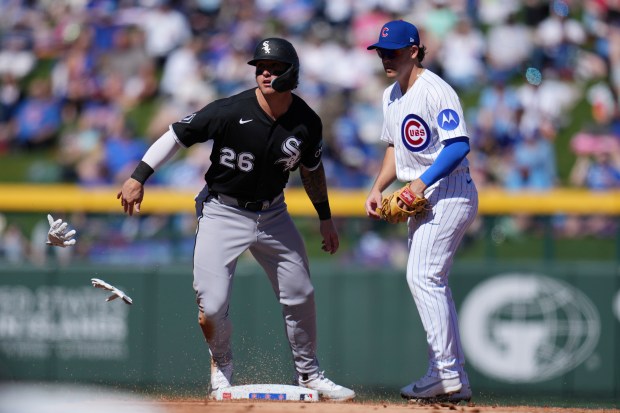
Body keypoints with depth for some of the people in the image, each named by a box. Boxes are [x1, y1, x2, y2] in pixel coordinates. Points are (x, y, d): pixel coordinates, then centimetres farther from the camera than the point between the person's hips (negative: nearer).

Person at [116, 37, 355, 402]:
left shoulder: (307, 123, -8)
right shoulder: (231, 111, -22)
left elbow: (312, 168, 10)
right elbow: (178, 135, -14)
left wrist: (325, 218, 15)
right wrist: (139, 177, -17)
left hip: (273, 214, 4)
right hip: (223, 213, -4)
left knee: (301, 297, 7)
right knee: (211, 306, -11)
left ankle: (309, 374, 26)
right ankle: (222, 366, 18)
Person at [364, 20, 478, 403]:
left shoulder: (436, 91, -15)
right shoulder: (392, 96, 14)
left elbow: (460, 144, -23)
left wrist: (423, 181, -28)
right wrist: (378, 188, 11)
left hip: (449, 192, -10)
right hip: (422, 198, 10)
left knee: (423, 276, -17)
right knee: (432, 282, 10)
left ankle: (446, 373, -15)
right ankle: (456, 379, 14)